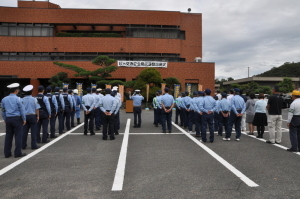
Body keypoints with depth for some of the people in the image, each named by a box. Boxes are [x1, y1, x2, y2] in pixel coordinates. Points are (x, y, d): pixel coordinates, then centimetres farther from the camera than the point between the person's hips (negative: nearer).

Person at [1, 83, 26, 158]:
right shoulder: (17, 99, -10)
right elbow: (22, 110, -9)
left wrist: (5, 119, 22)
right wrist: (24, 119, 1)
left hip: (8, 119, 5)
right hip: (17, 119, -5)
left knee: (8, 136, 11)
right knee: (18, 136, 0)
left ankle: (7, 153, 16)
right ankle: (18, 153, 3)